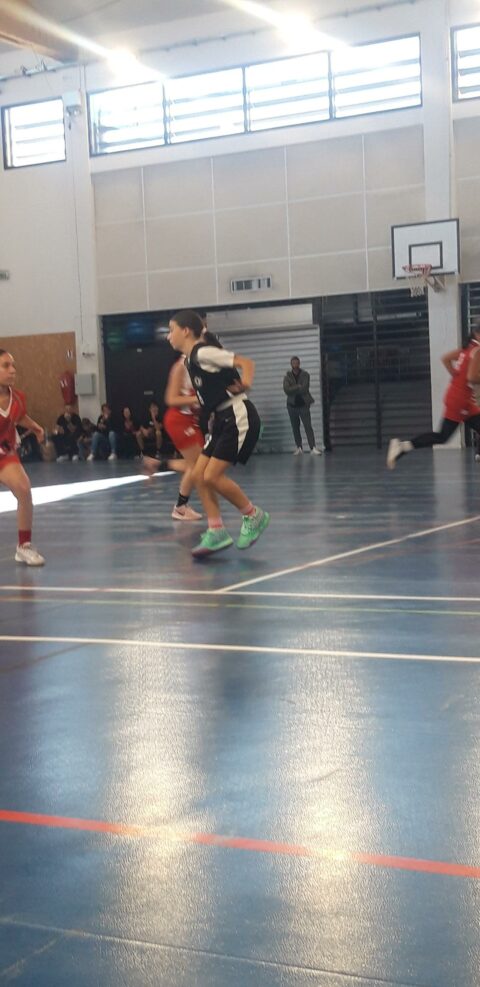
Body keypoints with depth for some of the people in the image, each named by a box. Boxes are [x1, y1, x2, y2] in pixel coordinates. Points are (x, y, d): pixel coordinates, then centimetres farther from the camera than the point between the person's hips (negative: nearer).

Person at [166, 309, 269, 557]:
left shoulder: (203, 352, -14)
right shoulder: (189, 360, 12)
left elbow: (246, 362, -19)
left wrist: (245, 383, -33)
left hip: (238, 417, -9)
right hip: (223, 420, 9)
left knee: (212, 476, -12)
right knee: (199, 475, 3)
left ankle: (253, 515, 7)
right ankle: (216, 532, 7)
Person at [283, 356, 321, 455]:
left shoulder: (305, 375, -1)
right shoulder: (287, 377, 3)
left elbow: (305, 388, -16)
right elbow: (286, 390, -13)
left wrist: (293, 389, -12)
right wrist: (299, 387, -16)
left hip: (303, 404, -2)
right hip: (292, 405, 2)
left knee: (308, 426, -11)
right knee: (295, 428, 8)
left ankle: (313, 448, -16)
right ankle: (298, 448, 16)